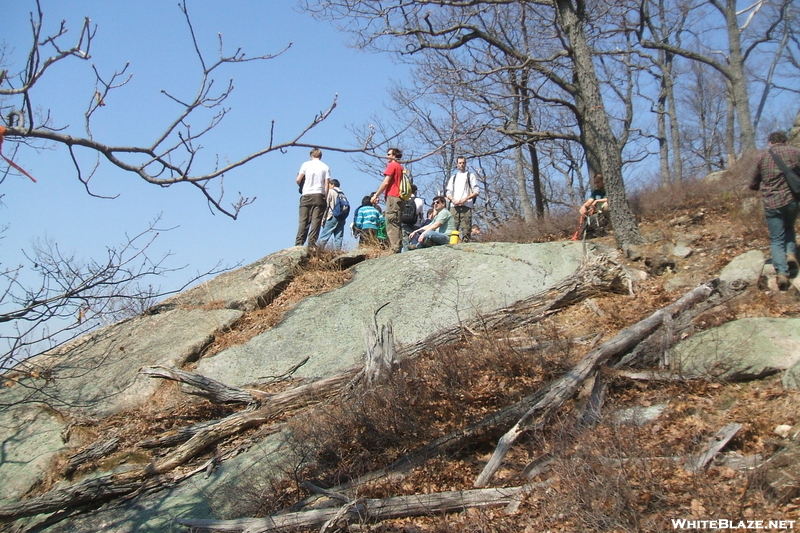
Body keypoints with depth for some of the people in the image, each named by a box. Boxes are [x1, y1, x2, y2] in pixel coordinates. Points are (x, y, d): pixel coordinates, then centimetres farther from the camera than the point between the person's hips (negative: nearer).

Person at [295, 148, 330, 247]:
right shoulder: (325, 167, 7)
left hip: (306, 195, 1)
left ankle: (298, 243, -4)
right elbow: (327, 184, 0)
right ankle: (312, 243, -12)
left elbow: (298, 180, 0)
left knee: (303, 221, 2)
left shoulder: (306, 164, 6)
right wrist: (325, 198, 4)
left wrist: (302, 187, 20)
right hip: (319, 196, -1)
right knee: (316, 221, -4)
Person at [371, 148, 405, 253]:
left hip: (392, 197, -9)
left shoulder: (392, 165, -2)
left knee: (391, 225, -13)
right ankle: (399, 248, 7)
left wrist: (376, 195, -2)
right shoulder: (400, 167, 23)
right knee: (396, 225, 10)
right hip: (399, 198, 9)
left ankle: (395, 249, -20)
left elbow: (386, 182, -9)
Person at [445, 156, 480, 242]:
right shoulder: (453, 177, 25)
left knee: (466, 229, -12)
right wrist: (453, 199, -4)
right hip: (454, 206, 3)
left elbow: (476, 192, 4)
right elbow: (448, 192, 18)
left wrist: (465, 199, -10)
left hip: (466, 206, -3)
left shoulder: (470, 175, 14)